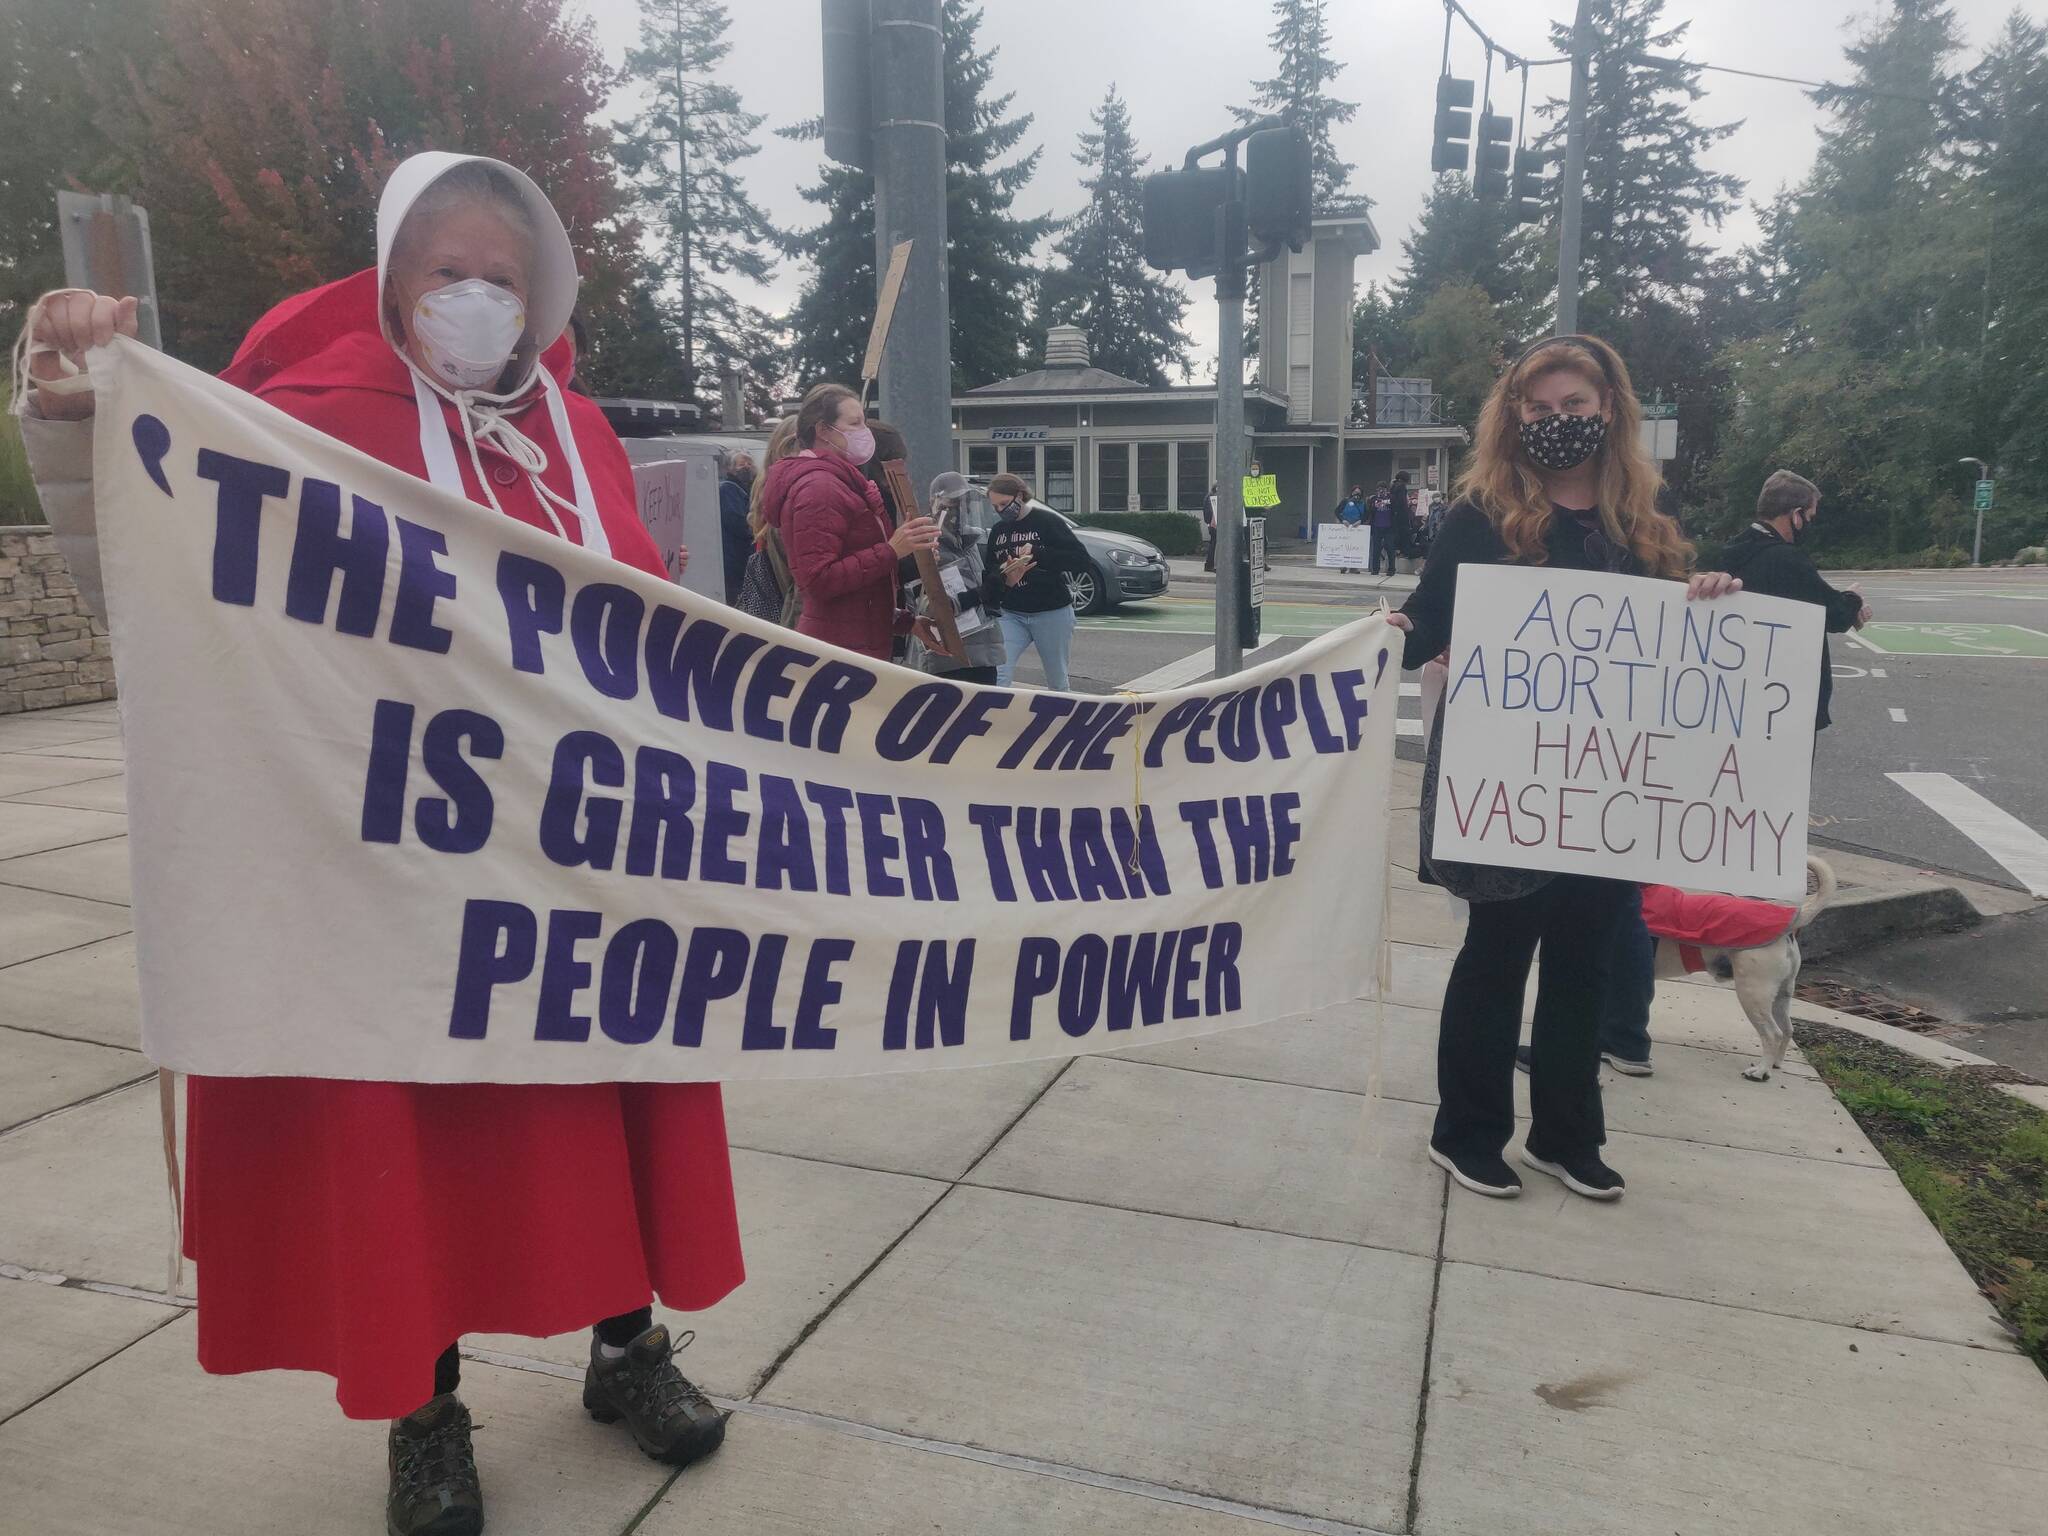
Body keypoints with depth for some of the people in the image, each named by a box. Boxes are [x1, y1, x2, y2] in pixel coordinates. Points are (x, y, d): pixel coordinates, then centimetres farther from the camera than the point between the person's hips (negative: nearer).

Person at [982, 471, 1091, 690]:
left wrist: (1037, 553, -24)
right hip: (1012, 615, 4)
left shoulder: (1048, 521, -7)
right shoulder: (997, 531, 10)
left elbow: (1082, 561, -15)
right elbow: (988, 575, 13)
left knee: (1057, 685, 10)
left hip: (1052, 614, -4)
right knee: (997, 676, -15)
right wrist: (1004, 579, -12)